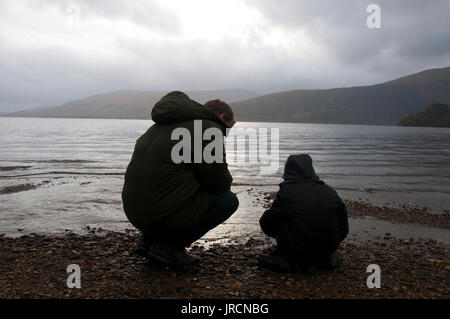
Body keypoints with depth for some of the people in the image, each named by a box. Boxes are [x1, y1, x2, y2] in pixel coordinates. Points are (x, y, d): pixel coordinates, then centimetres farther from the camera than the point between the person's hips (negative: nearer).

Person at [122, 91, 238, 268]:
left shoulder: (162, 125, 19)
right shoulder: (208, 129, -9)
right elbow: (220, 184, -7)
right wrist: (226, 179, 17)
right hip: (166, 215, -9)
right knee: (229, 200, 5)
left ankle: (149, 239, 17)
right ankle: (170, 246, 0)